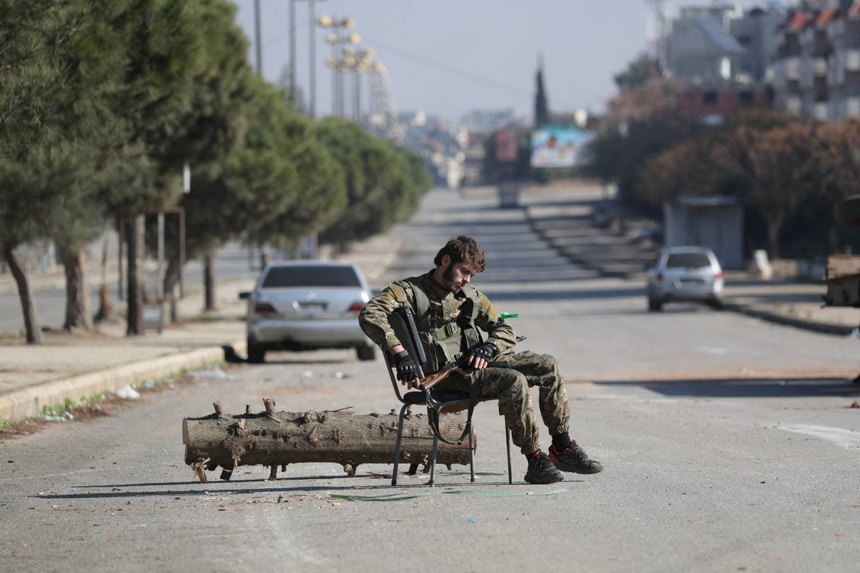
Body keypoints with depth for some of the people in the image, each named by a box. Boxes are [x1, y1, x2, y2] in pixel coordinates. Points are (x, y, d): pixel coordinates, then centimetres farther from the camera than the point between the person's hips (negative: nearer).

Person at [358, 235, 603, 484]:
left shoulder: (471, 296, 18)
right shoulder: (409, 291, -3)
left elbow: (505, 331, 18)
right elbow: (370, 315, -19)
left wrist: (488, 348, -7)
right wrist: (399, 353, -32)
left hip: (477, 361, 8)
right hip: (445, 373, -8)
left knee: (548, 366, -6)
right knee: (514, 381, -30)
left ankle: (564, 449, -2)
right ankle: (535, 461, -27)